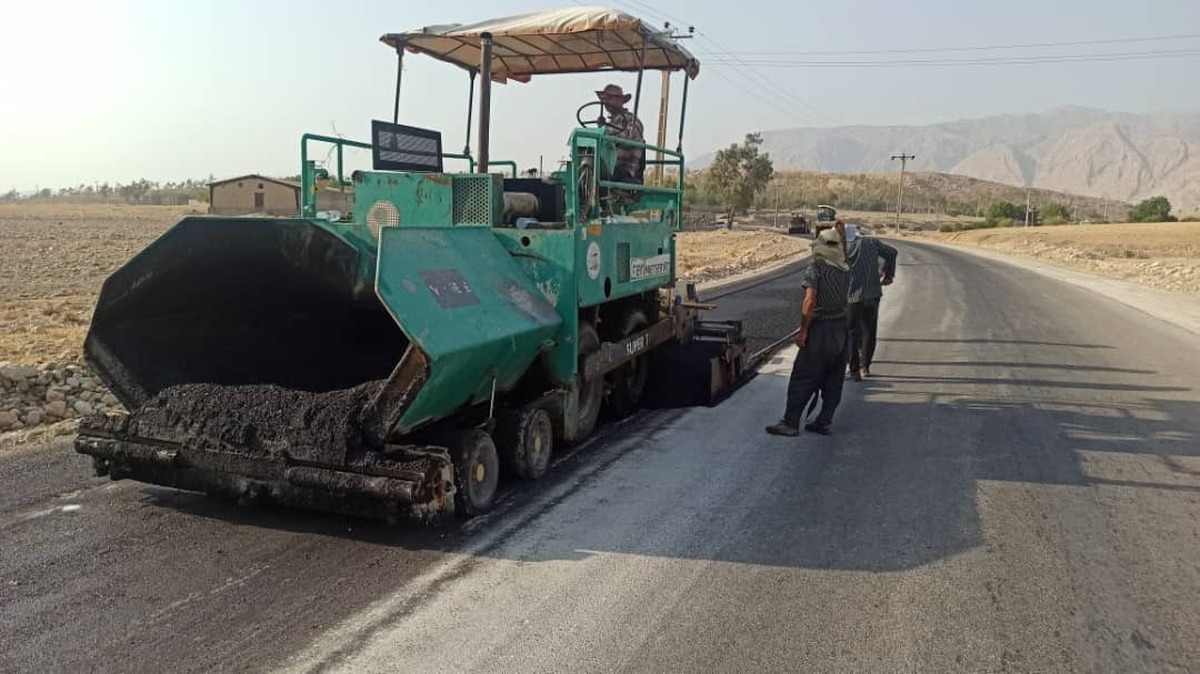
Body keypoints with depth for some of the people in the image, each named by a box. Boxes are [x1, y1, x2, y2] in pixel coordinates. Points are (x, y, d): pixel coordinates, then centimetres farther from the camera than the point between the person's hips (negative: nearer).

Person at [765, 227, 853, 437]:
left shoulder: (815, 268, -13)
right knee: (833, 380, 12)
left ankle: (790, 423, 2)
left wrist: (803, 330, -14)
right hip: (842, 329, 6)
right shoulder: (845, 270, 5)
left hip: (821, 330, -6)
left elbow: (809, 302, -20)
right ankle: (824, 422, 17)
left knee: (802, 379, -1)